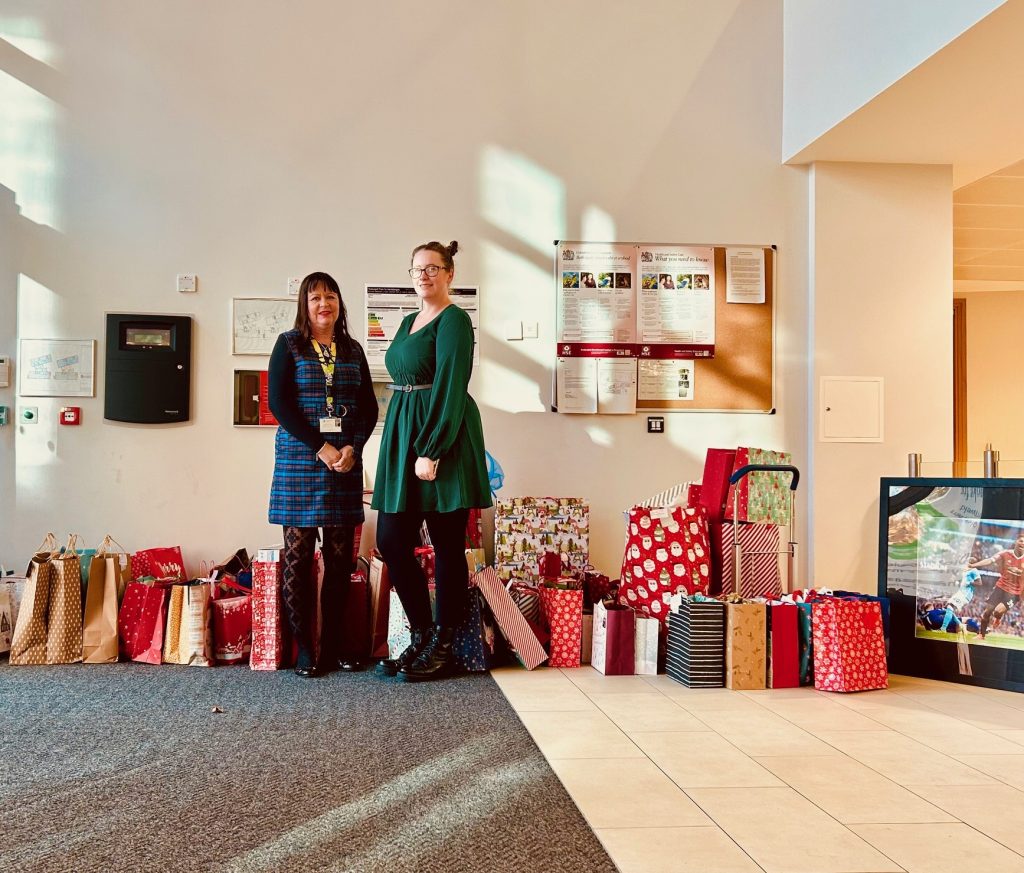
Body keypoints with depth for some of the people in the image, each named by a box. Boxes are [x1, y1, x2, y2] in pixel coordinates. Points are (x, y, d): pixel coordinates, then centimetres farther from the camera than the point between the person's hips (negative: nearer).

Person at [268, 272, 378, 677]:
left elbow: (369, 407, 10)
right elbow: (278, 402, -5)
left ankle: (333, 641, 13)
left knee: (340, 553, 3)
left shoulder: (353, 350, 14)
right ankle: (303, 645, 6)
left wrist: (353, 448, -7)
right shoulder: (289, 344, 5)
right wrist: (319, 447, -12)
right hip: (299, 458, -3)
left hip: (346, 460, 3)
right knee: (298, 550, -2)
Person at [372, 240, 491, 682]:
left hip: (442, 436, -9)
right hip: (402, 434, 9)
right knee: (391, 540, 6)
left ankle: (442, 647, 10)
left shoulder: (454, 320, -7)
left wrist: (430, 451, -21)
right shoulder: (409, 321, 19)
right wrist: (402, 444, 14)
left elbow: (450, 388, -16)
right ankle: (421, 636, 18)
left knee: (447, 544, 0)